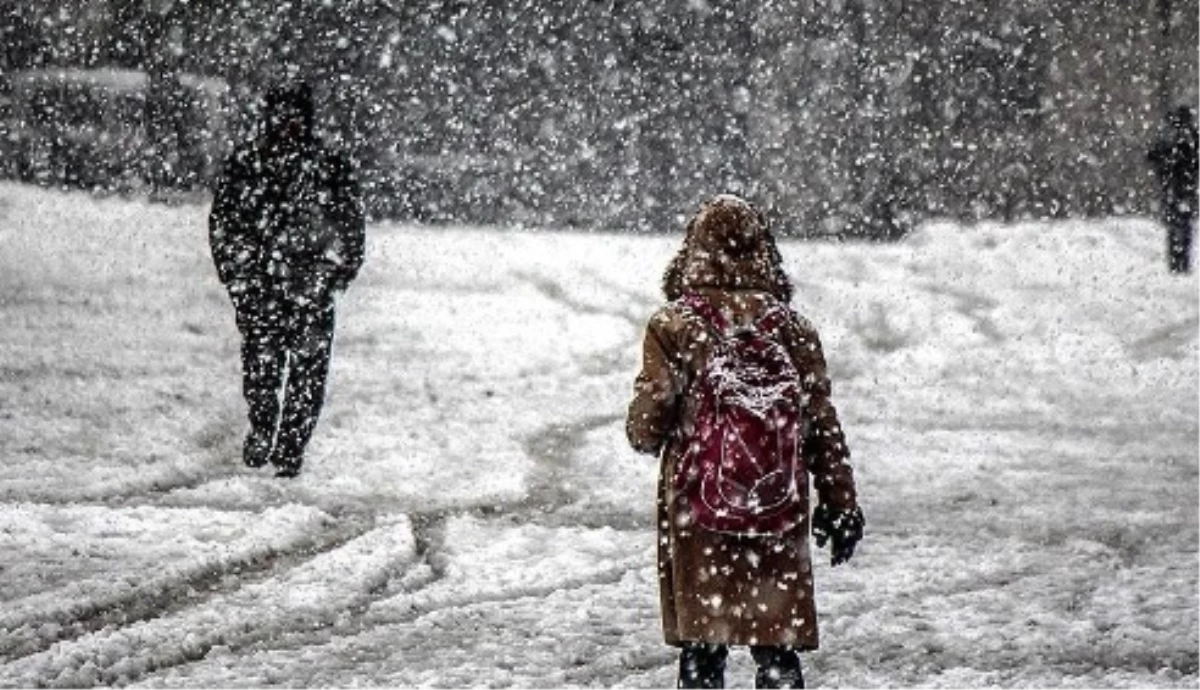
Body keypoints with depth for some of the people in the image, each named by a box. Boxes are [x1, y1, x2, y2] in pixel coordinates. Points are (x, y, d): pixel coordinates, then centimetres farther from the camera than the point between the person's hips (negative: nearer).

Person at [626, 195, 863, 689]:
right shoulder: (790, 328, -1)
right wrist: (842, 505, 11)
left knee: (701, 647, 10)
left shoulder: (674, 325, -7)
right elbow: (822, 425, 2)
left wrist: (647, 435, 16)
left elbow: (646, 427, -8)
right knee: (778, 648, 6)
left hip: (696, 512, -1)